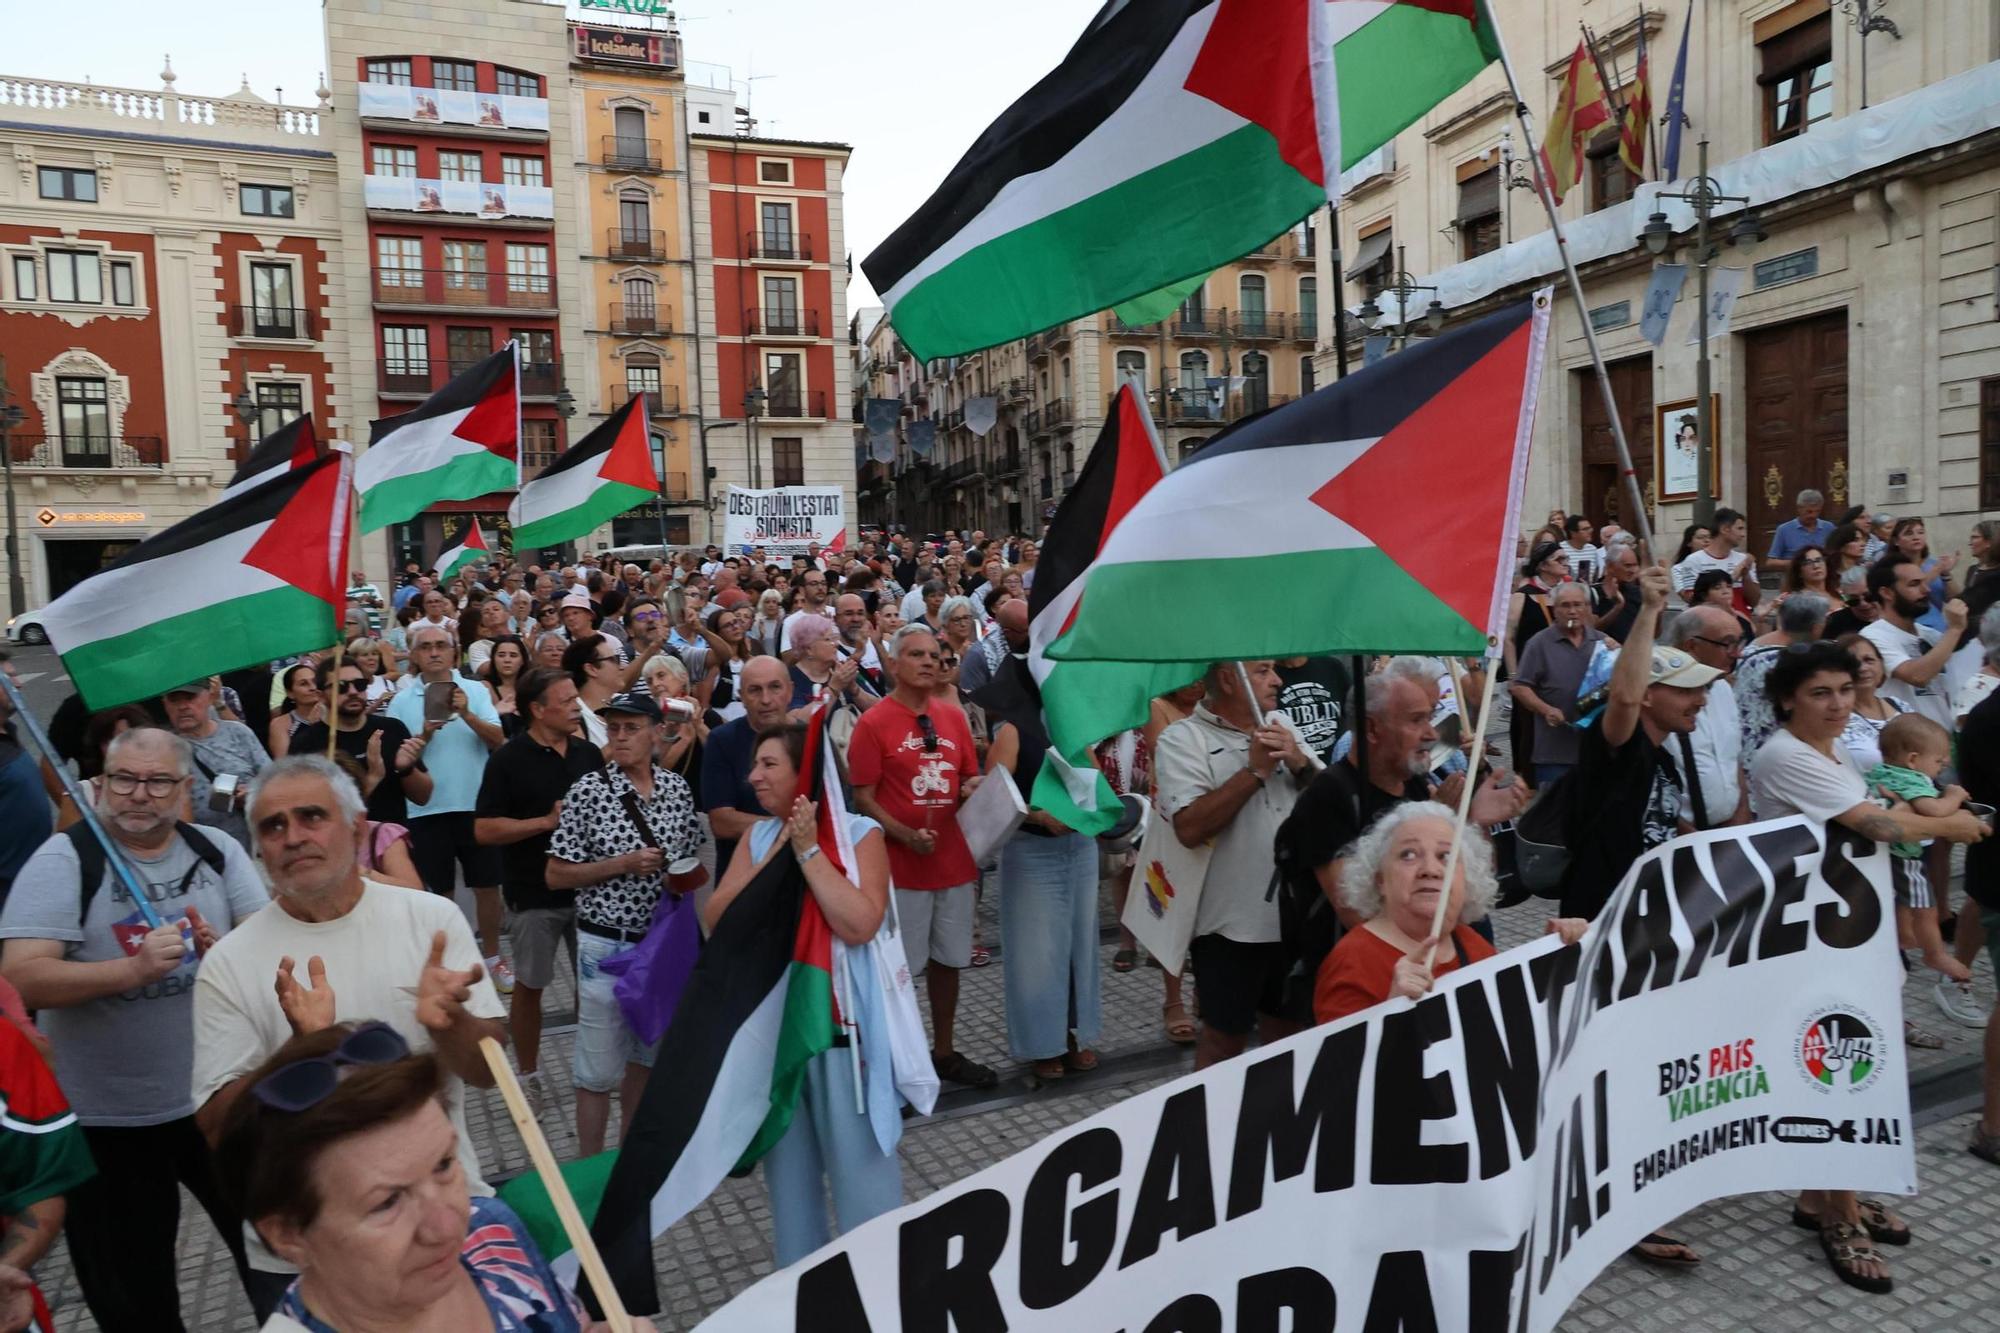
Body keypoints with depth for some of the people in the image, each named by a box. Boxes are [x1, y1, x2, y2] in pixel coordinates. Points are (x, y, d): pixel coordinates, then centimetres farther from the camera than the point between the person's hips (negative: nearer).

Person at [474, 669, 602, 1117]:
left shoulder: (588, 753, 4)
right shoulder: (509, 760, -10)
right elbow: (483, 829, -14)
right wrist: (547, 821, -20)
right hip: (534, 893, -4)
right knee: (530, 985, 10)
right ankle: (528, 1074, 25)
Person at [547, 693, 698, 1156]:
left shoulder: (677, 789, 1)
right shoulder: (587, 791, -11)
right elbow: (556, 876, -8)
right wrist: (622, 865, -18)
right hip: (607, 944, -4)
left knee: (646, 1056, 19)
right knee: (599, 1068, 4)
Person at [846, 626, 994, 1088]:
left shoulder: (954, 716, 6)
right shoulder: (873, 723, -9)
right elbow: (863, 798, -10)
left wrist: (975, 787, -7)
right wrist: (907, 836, -23)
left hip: (955, 860, 5)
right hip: (901, 865, -5)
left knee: (948, 960, 15)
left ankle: (944, 1051, 31)